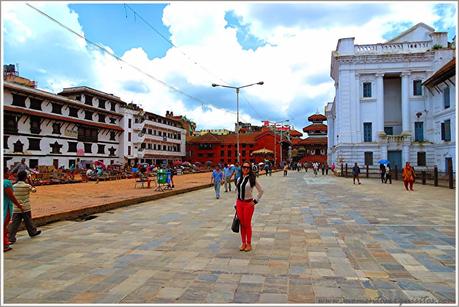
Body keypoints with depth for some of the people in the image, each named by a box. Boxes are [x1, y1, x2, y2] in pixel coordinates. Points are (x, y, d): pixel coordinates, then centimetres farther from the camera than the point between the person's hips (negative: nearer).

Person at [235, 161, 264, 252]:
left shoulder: (252, 179, -8)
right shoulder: (239, 179, 7)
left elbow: (261, 191, -5)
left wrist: (255, 201, -7)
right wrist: (236, 204, 12)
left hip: (248, 203, -4)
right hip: (239, 203, 4)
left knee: (247, 224, 3)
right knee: (241, 224, 10)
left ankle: (249, 244, 17)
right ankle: (243, 243, 23)